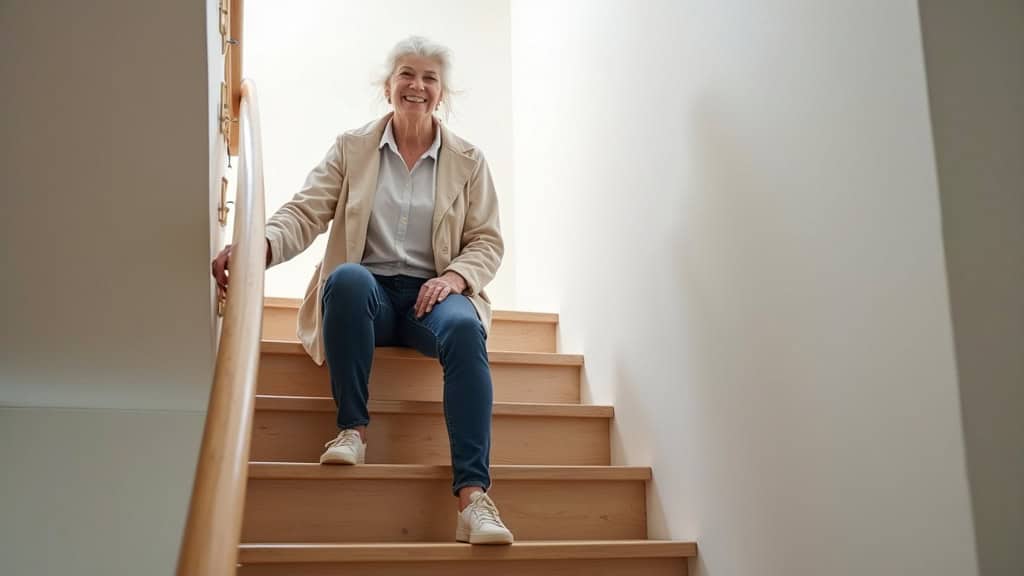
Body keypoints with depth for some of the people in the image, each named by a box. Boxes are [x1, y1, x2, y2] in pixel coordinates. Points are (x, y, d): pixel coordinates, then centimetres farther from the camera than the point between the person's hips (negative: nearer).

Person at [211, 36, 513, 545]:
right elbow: (305, 213, -5)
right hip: (367, 293, 0)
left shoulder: (468, 160, 9)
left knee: (465, 328, -36)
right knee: (347, 276, -37)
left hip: (432, 293, 0)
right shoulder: (351, 148, 7)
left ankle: (473, 498, -42)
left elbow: (487, 241, 8)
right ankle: (353, 427, -24)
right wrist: (259, 246, -26)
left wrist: (457, 275, -15)